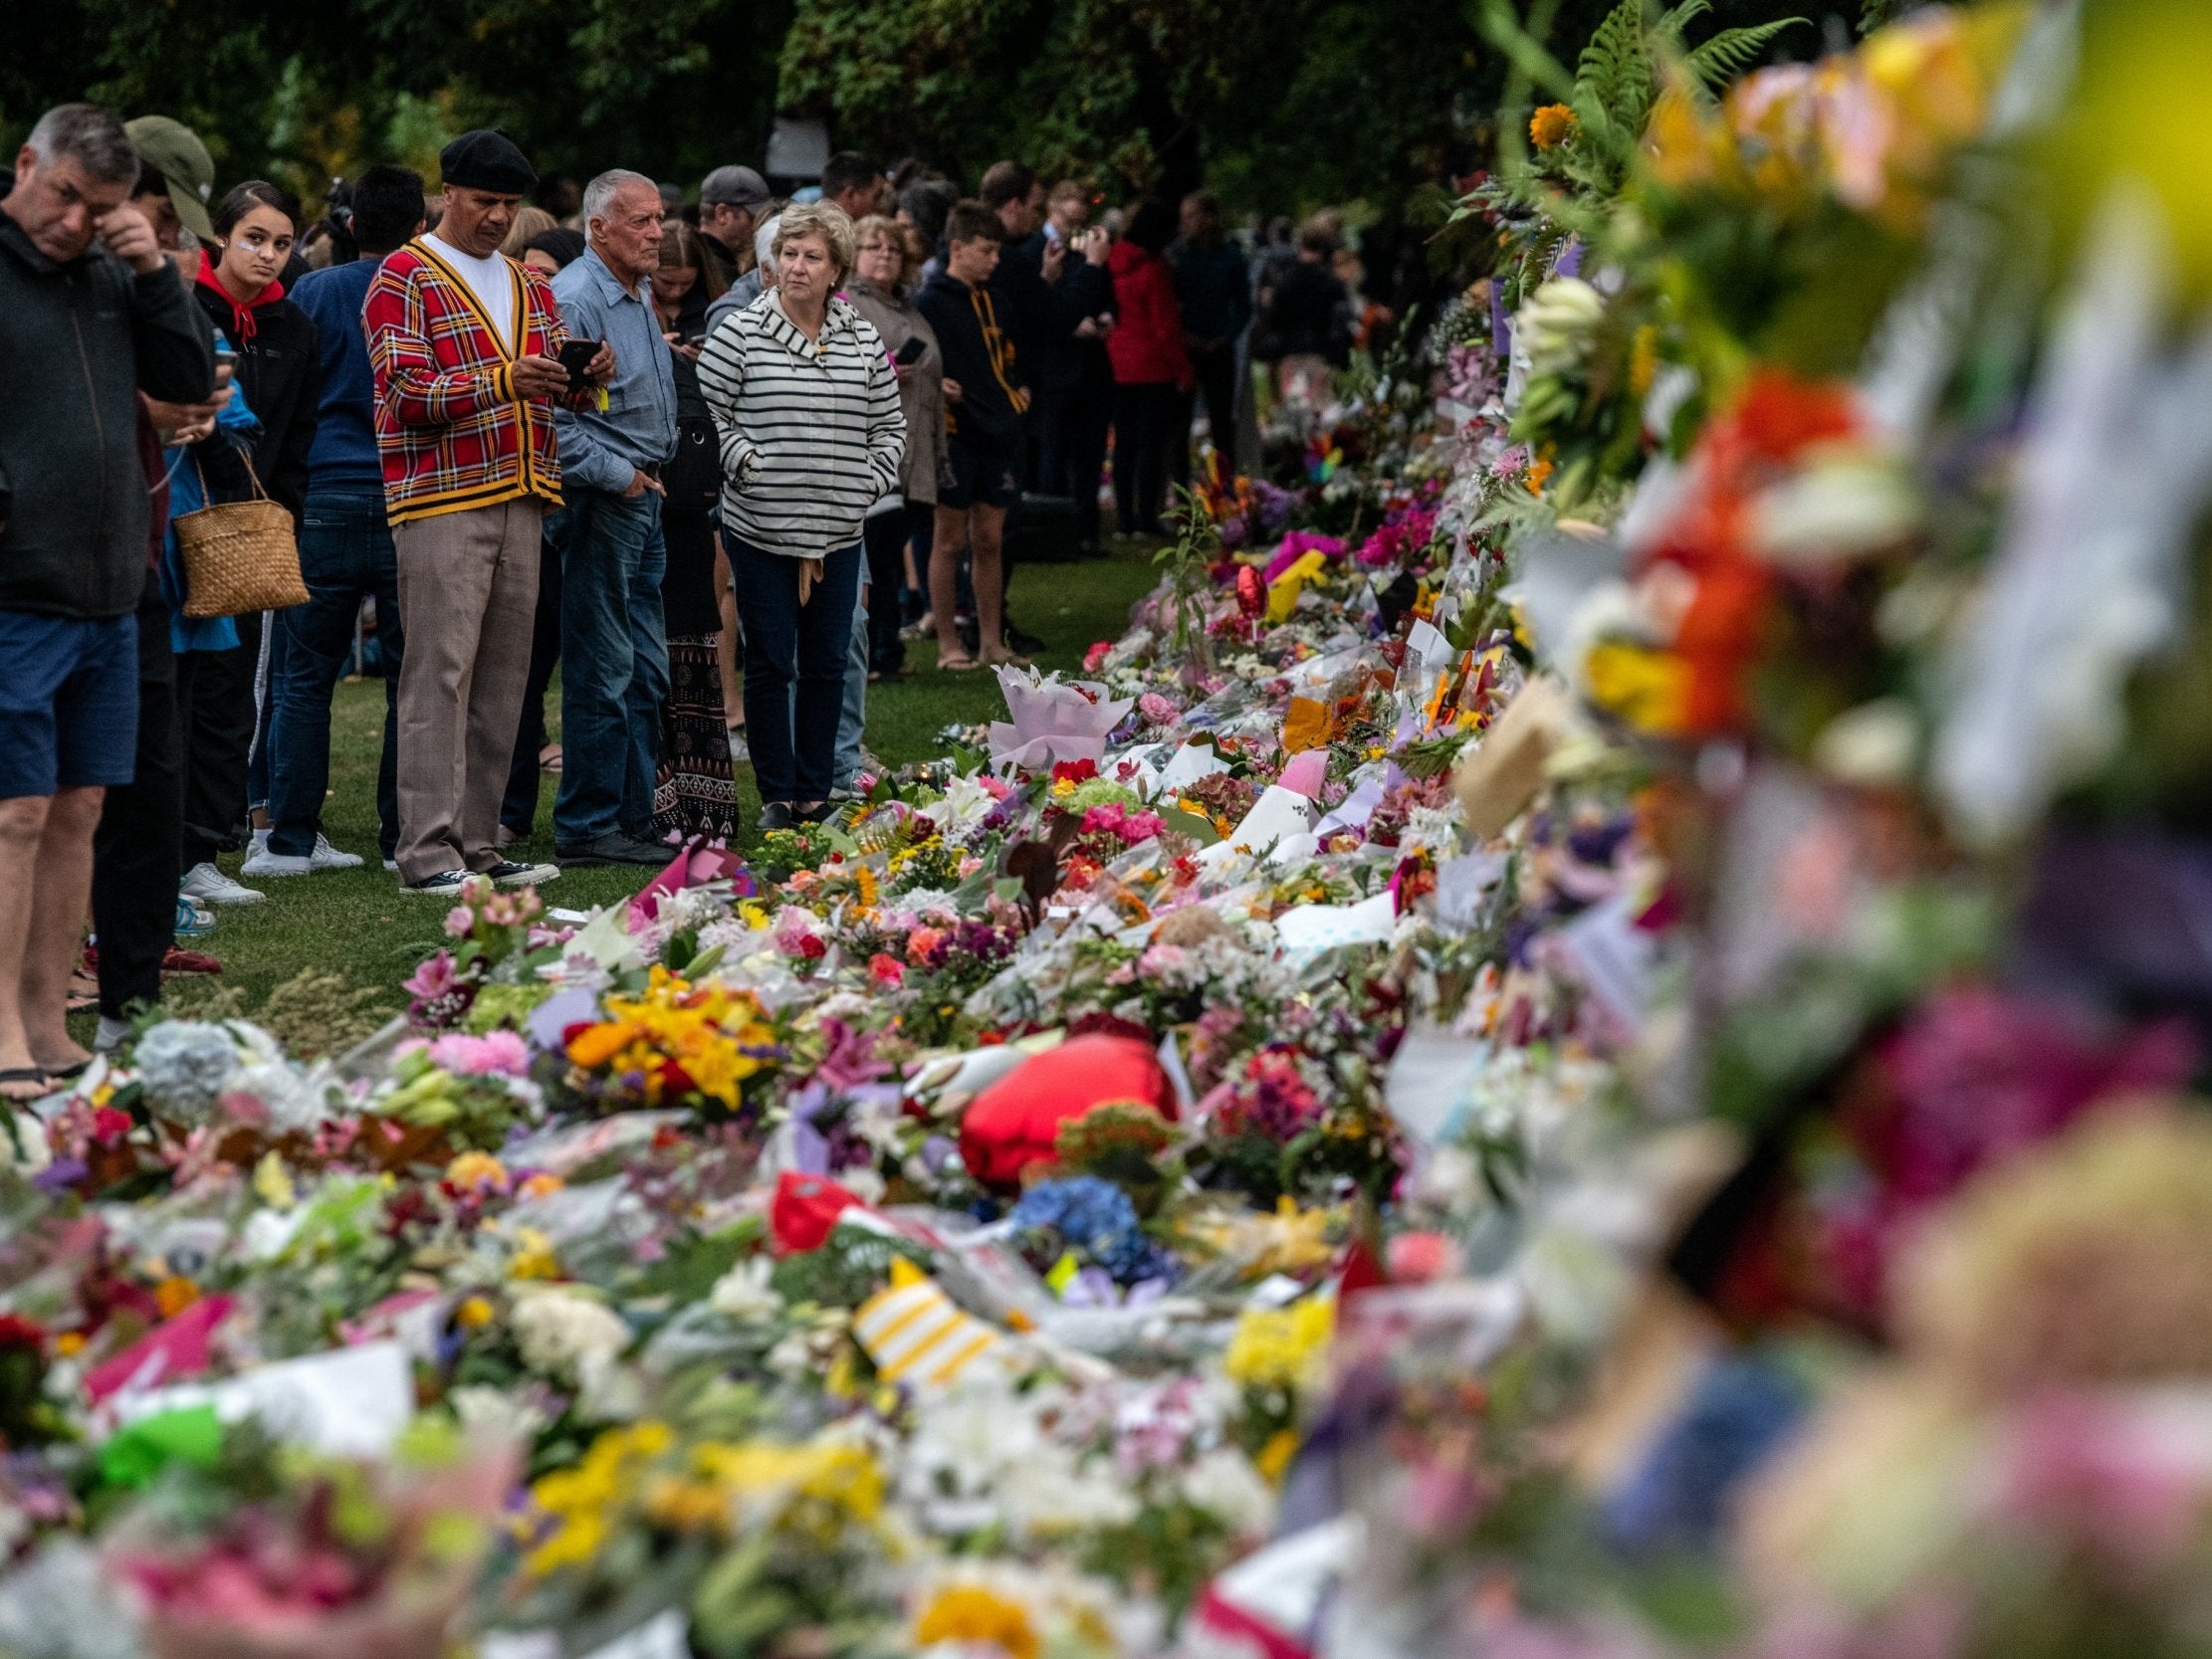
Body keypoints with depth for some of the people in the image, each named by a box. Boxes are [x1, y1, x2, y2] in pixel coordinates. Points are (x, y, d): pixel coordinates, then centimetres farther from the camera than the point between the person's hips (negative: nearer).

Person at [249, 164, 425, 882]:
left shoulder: (314, 294, 2)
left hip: (327, 500, 1)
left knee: (305, 675, 5)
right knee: (410, 676, 4)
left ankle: (292, 838, 3)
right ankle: (405, 838, 6)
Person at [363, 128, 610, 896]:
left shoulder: (527, 285, 21)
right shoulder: (406, 278, -1)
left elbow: (560, 389, 22)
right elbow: (405, 392, -12)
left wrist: (587, 379, -2)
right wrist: (503, 382, -25)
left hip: (520, 498, 7)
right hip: (441, 500, -7)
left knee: (503, 677, 6)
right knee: (440, 673, -10)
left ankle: (477, 843, 11)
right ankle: (427, 852, -12)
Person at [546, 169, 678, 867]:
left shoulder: (640, 297, 15)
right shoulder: (573, 300, -15)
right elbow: (551, 416, -23)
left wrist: (651, 475, 16)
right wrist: (616, 476, -16)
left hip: (642, 501, 10)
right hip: (599, 503, -10)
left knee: (644, 672, 13)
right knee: (602, 672, -7)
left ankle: (633, 820, 19)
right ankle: (588, 828, -2)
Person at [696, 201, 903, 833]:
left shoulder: (865, 341, 6)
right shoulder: (738, 333, -4)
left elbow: (890, 426, 12)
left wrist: (867, 484, 0)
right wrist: (752, 466, -12)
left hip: (838, 533, 3)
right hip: (760, 531, -3)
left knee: (827, 665, 8)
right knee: (770, 665, 1)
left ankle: (815, 794, 17)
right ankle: (777, 797, 11)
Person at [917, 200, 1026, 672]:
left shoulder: (992, 302, 15)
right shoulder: (931, 303, -7)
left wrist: (1015, 395, 15)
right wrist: (934, 386, -23)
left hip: (997, 436, 6)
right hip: (955, 434, -6)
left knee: (989, 540, 9)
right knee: (951, 540, 0)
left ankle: (991, 641, 13)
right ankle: (948, 644, 4)